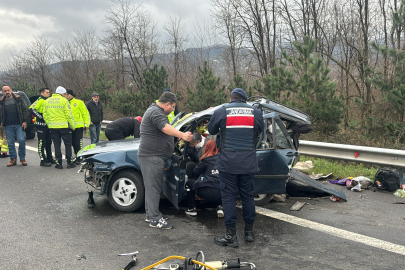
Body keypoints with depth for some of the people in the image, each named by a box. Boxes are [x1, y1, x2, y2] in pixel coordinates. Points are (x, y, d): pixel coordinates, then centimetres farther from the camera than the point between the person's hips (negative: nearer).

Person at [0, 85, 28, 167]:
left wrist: (24, 121, -3)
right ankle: (13, 159, 13)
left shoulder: (18, 99, 5)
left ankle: (22, 158, 4)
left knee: (21, 140, -9)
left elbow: (25, 110, 4)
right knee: (10, 143, 4)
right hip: (8, 126, 2)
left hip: (19, 124, -2)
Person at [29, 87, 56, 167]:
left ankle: (49, 158, 24)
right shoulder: (40, 101, -12)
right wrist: (40, 117, -21)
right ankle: (42, 160, 0)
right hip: (41, 125, -9)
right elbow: (31, 109, -23)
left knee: (49, 142, 14)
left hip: (48, 125, 9)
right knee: (41, 143, -4)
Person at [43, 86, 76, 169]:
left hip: (52, 126, 4)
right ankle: (69, 163, 6)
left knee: (57, 145, 9)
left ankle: (59, 163, 9)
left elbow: (45, 115, 11)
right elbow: (69, 115, -9)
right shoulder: (64, 100, -7)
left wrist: (49, 124, 19)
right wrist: (72, 126, -2)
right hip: (64, 126, -4)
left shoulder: (47, 101, 10)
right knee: (68, 144, 5)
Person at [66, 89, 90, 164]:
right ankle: (77, 157, 23)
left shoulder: (79, 102, -1)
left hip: (78, 126, -5)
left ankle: (79, 158, 1)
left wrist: (86, 124, -5)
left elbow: (85, 113, 0)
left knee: (78, 143, -6)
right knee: (73, 143, 11)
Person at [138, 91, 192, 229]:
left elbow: (163, 130, 34)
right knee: (153, 186, -8)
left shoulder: (154, 110, 19)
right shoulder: (156, 112, -17)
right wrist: (182, 135, -50)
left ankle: (151, 213, 27)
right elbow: (166, 128, -36)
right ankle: (154, 219, -3)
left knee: (152, 185, 17)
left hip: (154, 156, 11)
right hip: (151, 156, -11)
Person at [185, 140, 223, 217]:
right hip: (223, 195, 4)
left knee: (189, 183, 22)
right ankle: (220, 207, 19)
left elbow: (195, 172, 16)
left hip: (209, 194, -4)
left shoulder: (206, 160, 2)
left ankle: (191, 209, 21)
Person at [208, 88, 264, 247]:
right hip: (249, 163, 3)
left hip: (228, 163, -3)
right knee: (247, 196, 14)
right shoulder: (255, 113, 4)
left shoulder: (221, 111, -2)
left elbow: (211, 131, 11)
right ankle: (249, 232, 24)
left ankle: (231, 236, 6)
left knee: (228, 197, 4)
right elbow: (259, 132, 18)